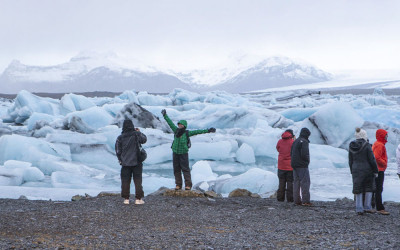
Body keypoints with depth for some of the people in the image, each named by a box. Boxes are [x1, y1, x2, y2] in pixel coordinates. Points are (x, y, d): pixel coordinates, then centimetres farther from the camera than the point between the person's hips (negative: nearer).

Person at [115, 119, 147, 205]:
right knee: (138, 180, 4)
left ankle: (126, 199, 7)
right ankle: (138, 199, 3)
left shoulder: (120, 137, -2)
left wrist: (120, 160, 15)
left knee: (125, 181, 7)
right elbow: (144, 139, 10)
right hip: (136, 162, -1)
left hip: (125, 163, 1)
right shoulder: (136, 134, -7)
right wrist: (139, 132, 23)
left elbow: (118, 150, 2)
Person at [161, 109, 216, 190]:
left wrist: (208, 130, -13)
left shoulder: (187, 133, -8)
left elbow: (198, 132, -10)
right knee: (176, 169, 6)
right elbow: (170, 123, 6)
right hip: (175, 153, 4)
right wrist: (165, 115, 10)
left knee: (185, 169, -4)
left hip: (183, 153, -4)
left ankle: (188, 185, 0)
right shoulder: (176, 130, 1)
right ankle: (178, 185, 14)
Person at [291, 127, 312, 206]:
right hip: (302, 165, -9)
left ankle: (297, 200, 9)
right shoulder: (304, 142, -13)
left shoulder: (295, 141, 15)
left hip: (294, 165, 9)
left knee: (296, 182, 10)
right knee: (305, 182, -6)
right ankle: (305, 201, -11)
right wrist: (307, 160, -3)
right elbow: (304, 154, -20)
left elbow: (291, 153, 17)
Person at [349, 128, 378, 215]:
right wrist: (375, 171, -3)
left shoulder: (351, 146, 3)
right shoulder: (367, 146, -13)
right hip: (367, 170, -4)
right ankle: (367, 207, 12)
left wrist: (352, 172, 17)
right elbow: (372, 160, -12)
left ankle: (359, 209, 7)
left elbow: (350, 161, 9)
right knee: (369, 188, 11)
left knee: (358, 190, 8)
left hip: (356, 170, 4)